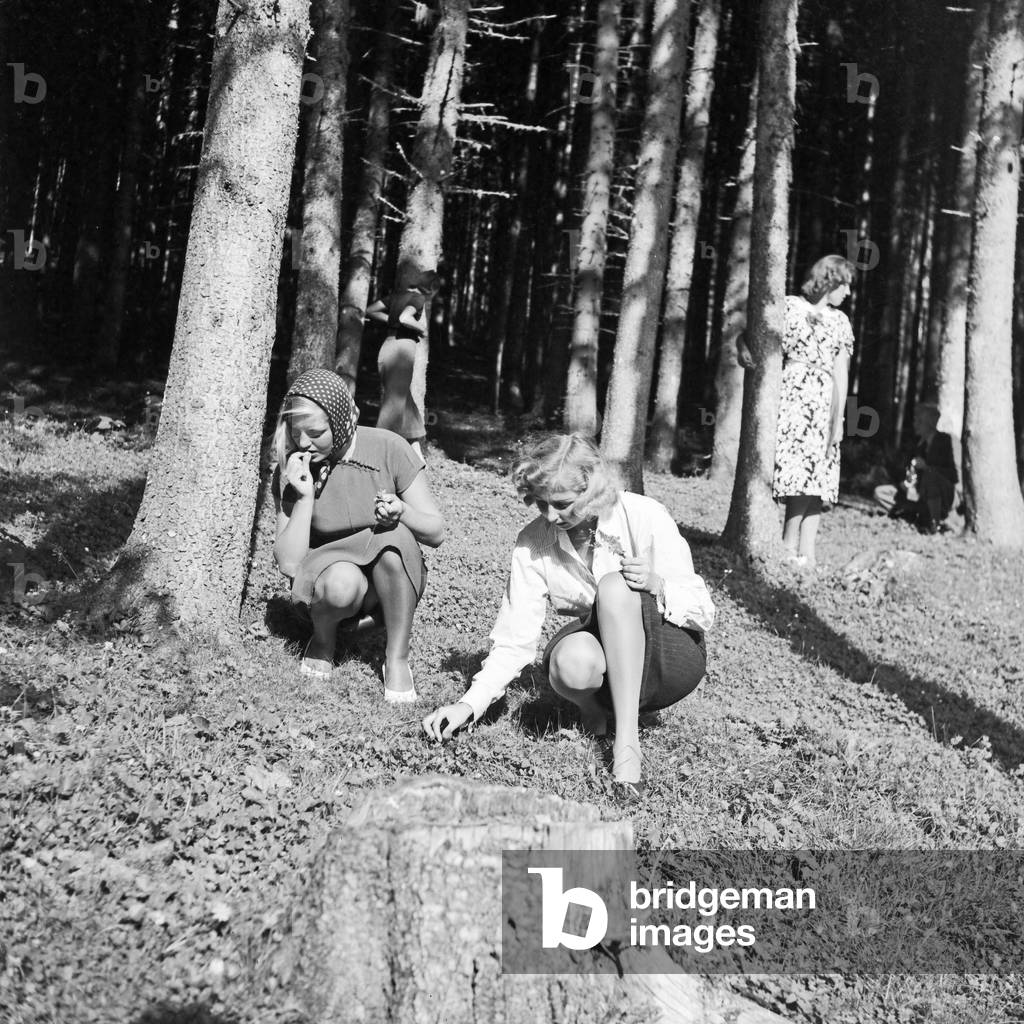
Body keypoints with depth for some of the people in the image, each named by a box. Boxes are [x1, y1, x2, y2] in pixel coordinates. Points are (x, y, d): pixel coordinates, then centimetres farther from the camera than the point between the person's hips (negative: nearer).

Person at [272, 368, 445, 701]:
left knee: (392, 537, -33)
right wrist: (304, 497, -26)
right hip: (329, 577, 0)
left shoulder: (388, 449, -15)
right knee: (341, 581, -36)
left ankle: (397, 660, -16)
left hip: (393, 581, 0)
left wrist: (402, 512, -31)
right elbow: (288, 564, -15)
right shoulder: (290, 470, -11)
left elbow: (436, 532, -10)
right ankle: (322, 640, 1)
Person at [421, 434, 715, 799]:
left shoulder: (645, 518, -18)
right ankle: (592, 709, 0)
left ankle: (627, 737, -29)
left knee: (615, 587, -32)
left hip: (671, 660, -1)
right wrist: (468, 705, -23)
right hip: (603, 665, 2)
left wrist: (657, 585, -31)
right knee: (572, 660, -36)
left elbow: (702, 613, -11)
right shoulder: (533, 544, -10)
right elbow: (514, 640, -10)